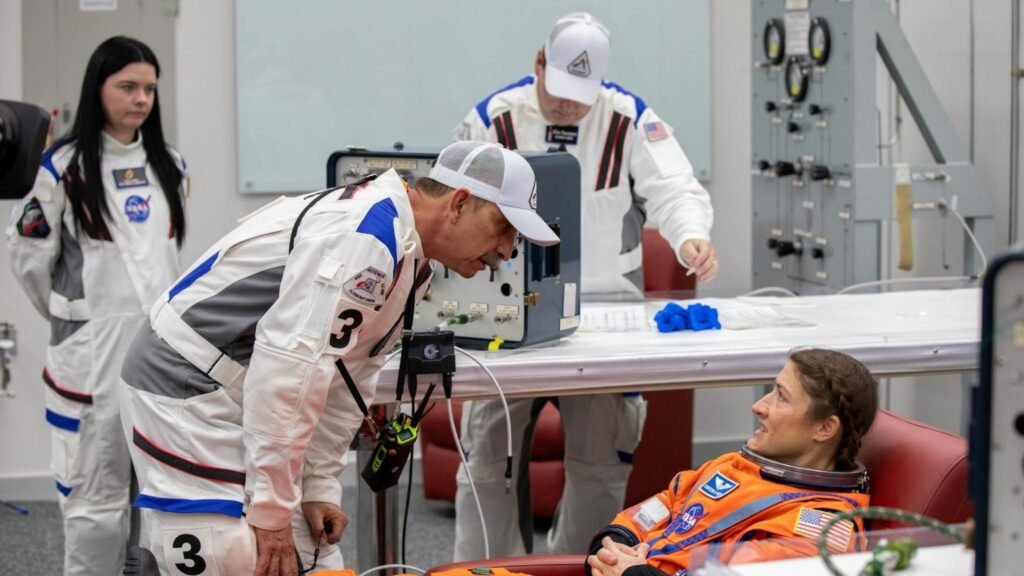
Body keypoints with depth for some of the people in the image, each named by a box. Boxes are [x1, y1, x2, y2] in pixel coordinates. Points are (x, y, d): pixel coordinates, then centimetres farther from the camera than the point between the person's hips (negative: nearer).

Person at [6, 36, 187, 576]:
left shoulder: (170, 166, 9)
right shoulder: (65, 164, -8)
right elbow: (28, 251, -1)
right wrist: (69, 315, 8)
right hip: (95, 349, -5)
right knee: (97, 495, 1)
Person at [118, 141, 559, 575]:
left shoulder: (411, 264, 8)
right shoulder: (366, 235, -24)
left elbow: (345, 380, 13)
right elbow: (287, 366, -28)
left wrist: (319, 487, 7)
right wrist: (271, 511, -24)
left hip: (248, 404, 10)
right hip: (187, 389, -10)